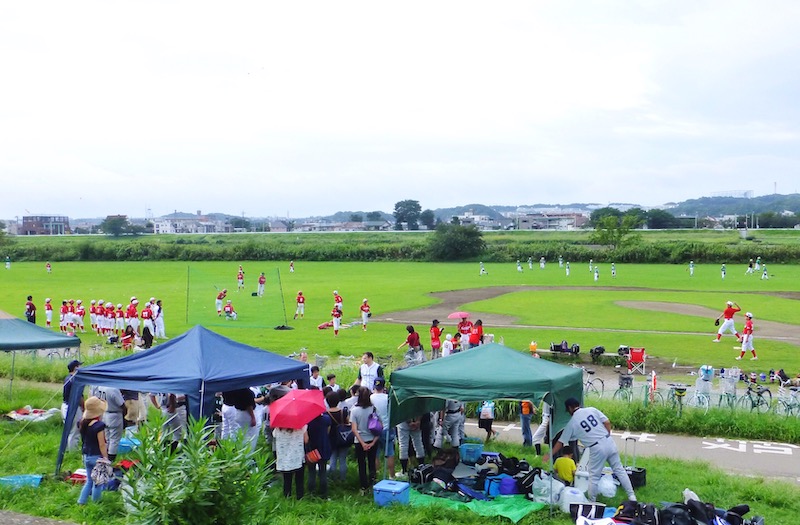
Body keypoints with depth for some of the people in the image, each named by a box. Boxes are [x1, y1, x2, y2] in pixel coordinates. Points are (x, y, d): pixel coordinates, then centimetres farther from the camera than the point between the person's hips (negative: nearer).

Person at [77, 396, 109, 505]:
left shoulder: (83, 423, -1)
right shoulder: (99, 425, -22)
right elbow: (102, 445, -18)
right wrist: (106, 458, -11)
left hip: (86, 456, 7)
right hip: (97, 457, -7)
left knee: (89, 481, 20)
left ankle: (81, 502, 18)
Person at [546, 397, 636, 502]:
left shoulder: (572, 423, 0)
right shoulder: (592, 409, 7)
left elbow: (560, 442, 7)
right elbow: (607, 423, 3)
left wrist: (549, 455, 18)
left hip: (597, 449, -4)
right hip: (609, 442, 4)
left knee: (594, 477, 10)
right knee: (619, 470, 16)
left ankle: (592, 501, 18)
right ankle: (631, 496, 21)